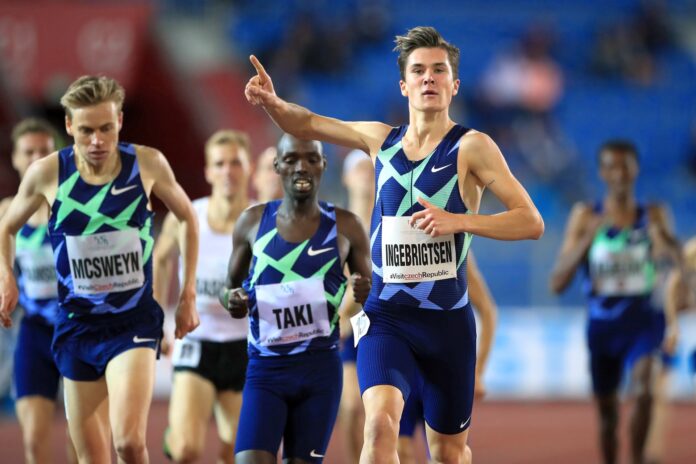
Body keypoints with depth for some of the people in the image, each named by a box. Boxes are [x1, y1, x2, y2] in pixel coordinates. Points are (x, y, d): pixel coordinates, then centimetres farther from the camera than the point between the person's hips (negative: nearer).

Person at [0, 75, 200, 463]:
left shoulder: (148, 164, -8)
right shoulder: (47, 173, -7)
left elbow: (188, 218, 11)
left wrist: (189, 295, 8)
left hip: (134, 323, -2)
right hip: (77, 325, 2)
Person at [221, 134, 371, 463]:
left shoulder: (345, 226, 0)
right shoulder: (253, 222, 2)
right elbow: (229, 286, 15)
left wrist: (366, 295, -16)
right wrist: (230, 299, -9)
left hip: (320, 369, 0)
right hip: (265, 368, 0)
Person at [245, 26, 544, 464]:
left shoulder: (471, 147, -7)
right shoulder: (381, 139, 6)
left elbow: (532, 222, -11)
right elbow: (306, 123, 18)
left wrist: (458, 221, -22)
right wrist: (273, 103, -4)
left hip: (447, 318, -1)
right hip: (385, 315, 1)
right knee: (381, 423, -23)